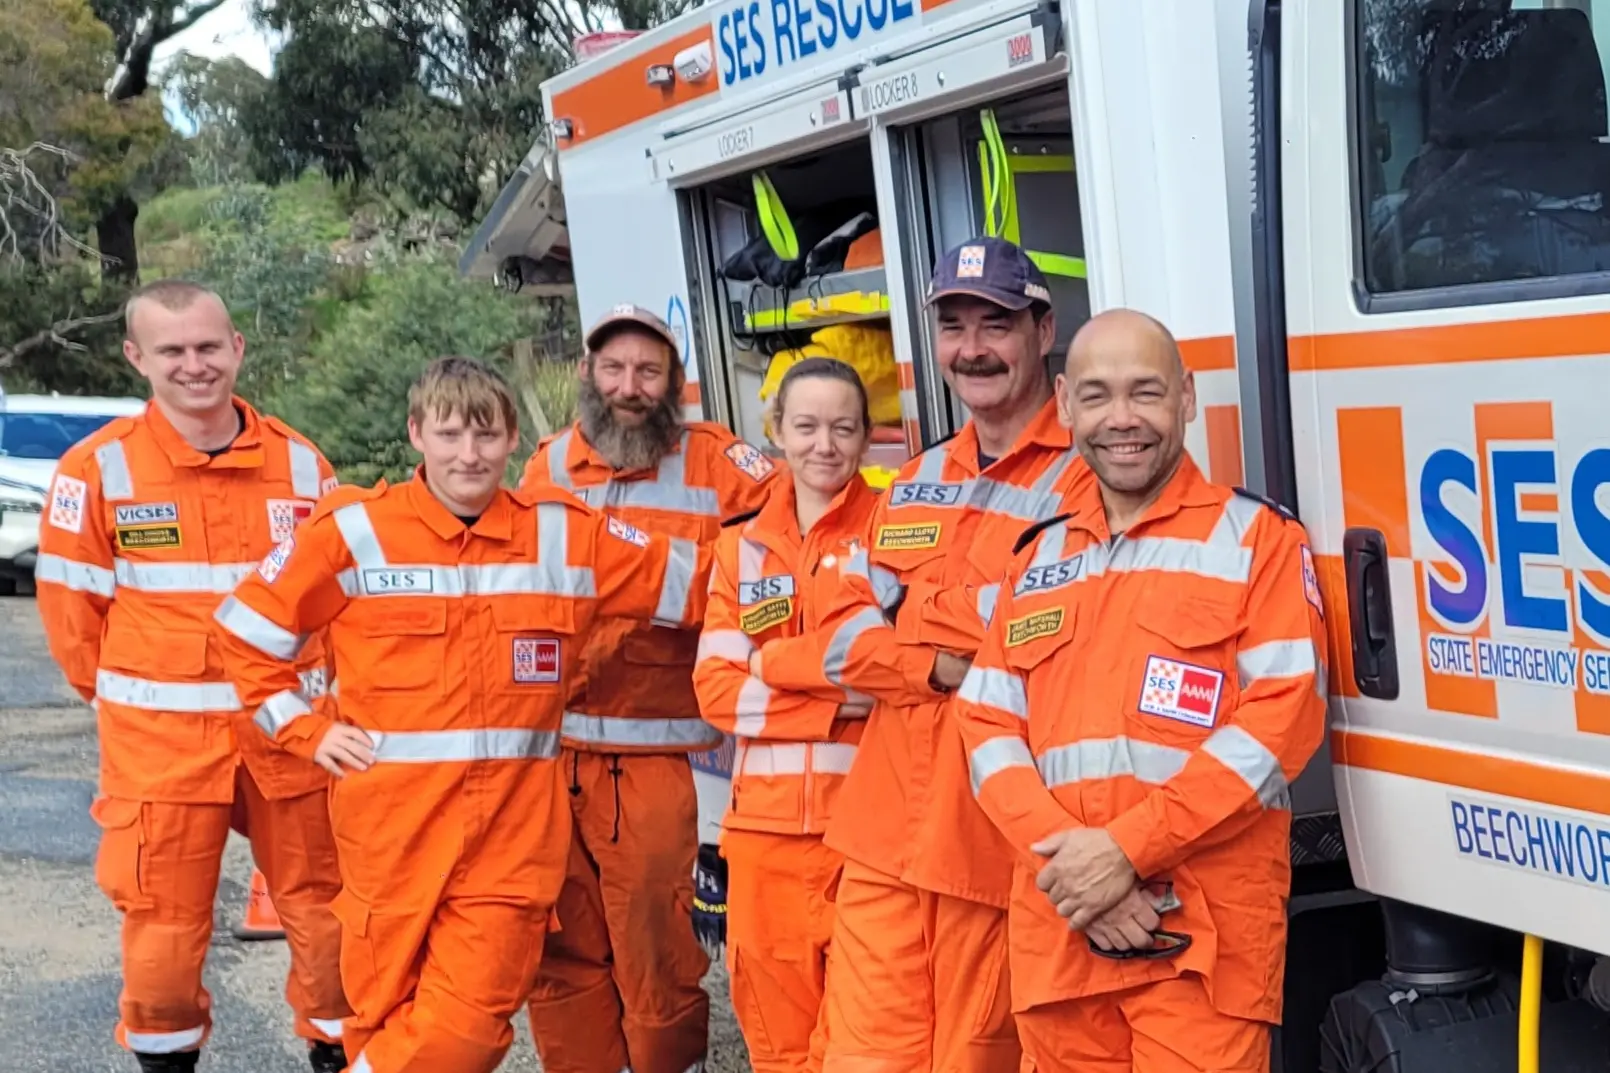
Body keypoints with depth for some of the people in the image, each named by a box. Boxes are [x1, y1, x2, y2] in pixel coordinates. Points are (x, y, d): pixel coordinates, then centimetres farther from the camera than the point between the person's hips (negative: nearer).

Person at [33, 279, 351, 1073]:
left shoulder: (301, 463, 1)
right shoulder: (98, 469, -7)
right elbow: (71, 606, 0)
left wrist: (307, 696, 7)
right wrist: (132, 697, 8)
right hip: (160, 741, -2)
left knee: (324, 907, 10)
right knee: (165, 922, 6)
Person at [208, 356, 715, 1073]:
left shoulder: (566, 535, 4)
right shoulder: (356, 530, -1)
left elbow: (699, 584, 7)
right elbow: (244, 631, 6)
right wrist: (306, 732, 1)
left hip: (513, 830, 1)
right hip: (391, 827, -1)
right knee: (386, 1011, 9)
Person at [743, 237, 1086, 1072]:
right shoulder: (914, 483, 16)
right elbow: (844, 630, 10)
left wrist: (910, 610, -4)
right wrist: (936, 663, -10)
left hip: (1001, 838, -5)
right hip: (884, 827, 6)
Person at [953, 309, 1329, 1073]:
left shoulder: (1257, 536, 2)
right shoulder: (1038, 557, 15)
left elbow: (1284, 716, -9)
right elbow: (987, 725, 8)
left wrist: (1129, 848, -15)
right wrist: (1061, 852, -10)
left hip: (1204, 932, -4)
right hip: (1057, 926, 4)